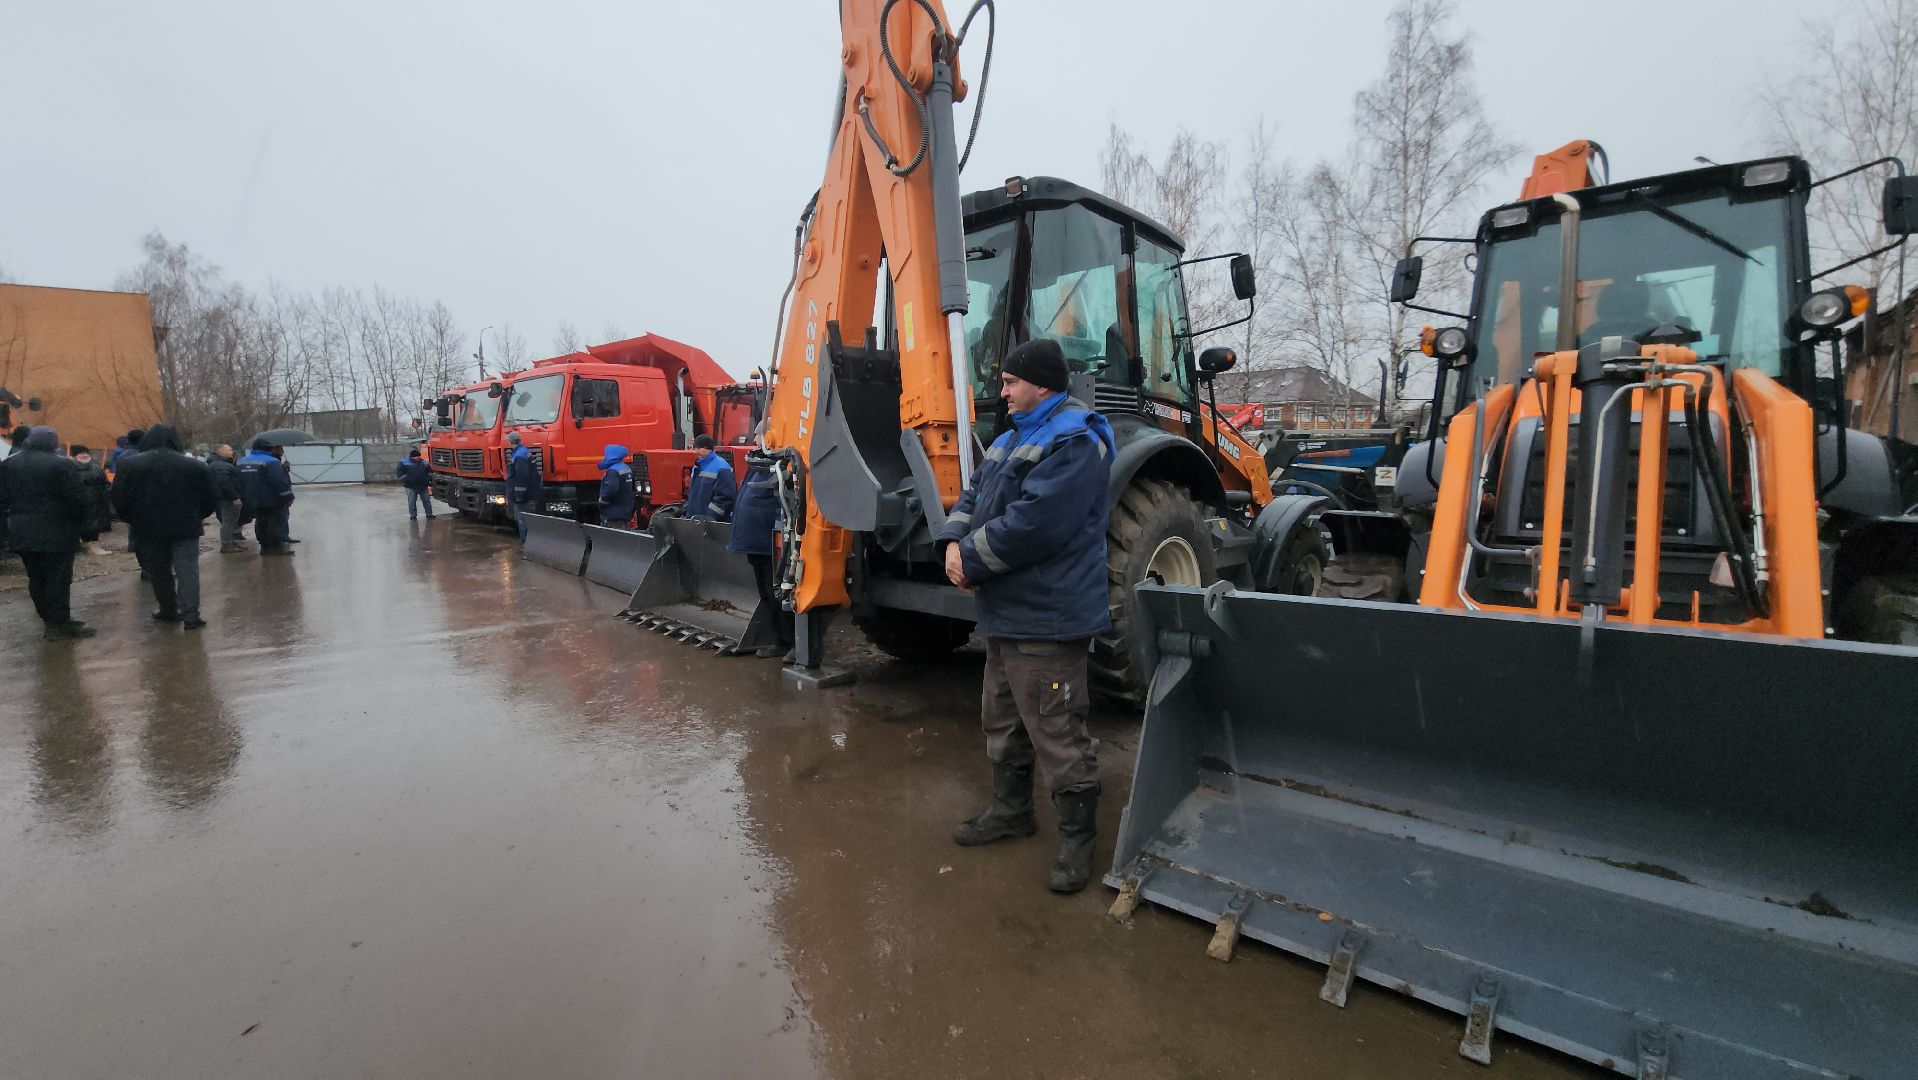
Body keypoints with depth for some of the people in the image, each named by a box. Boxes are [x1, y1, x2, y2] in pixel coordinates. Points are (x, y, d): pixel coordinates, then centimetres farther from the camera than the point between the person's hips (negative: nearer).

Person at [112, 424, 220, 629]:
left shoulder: (131, 465, -2)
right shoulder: (194, 466, -4)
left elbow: (119, 500, 0)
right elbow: (212, 498, 0)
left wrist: (132, 521, 15)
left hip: (148, 529, 1)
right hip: (185, 528, -1)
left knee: (158, 572, 15)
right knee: (187, 571, 0)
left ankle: (169, 611, 24)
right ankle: (190, 616, -5)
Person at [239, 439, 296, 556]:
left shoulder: (241, 462, 12)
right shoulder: (270, 462, -17)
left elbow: (239, 482, 18)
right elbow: (280, 481, -21)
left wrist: (243, 498, 25)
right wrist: (288, 497, -16)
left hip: (253, 502, 8)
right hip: (272, 501, -8)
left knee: (261, 522, 14)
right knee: (276, 523, -3)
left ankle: (265, 547, 18)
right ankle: (276, 547, -4)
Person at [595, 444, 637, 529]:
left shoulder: (613, 471, -17)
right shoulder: (627, 468, 13)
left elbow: (610, 490, -29)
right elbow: (634, 487, 21)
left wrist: (601, 503, -14)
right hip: (626, 512, 10)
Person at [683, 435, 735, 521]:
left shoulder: (721, 469, -14)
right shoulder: (698, 466, 16)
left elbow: (724, 498, -20)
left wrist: (710, 518, -21)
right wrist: (687, 512, 16)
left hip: (715, 521, -8)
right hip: (694, 519, 9)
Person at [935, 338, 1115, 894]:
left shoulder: (1073, 442, -17)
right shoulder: (1013, 437, 17)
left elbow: (1031, 524, -26)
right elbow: (974, 496, 15)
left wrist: (972, 560, -16)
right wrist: (955, 542, -5)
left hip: (1046, 618, -10)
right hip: (1005, 611, 10)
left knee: (1057, 734, 0)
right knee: (1002, 718, 22)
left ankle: (1077, 836, 18)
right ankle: (1011, 808, 40)